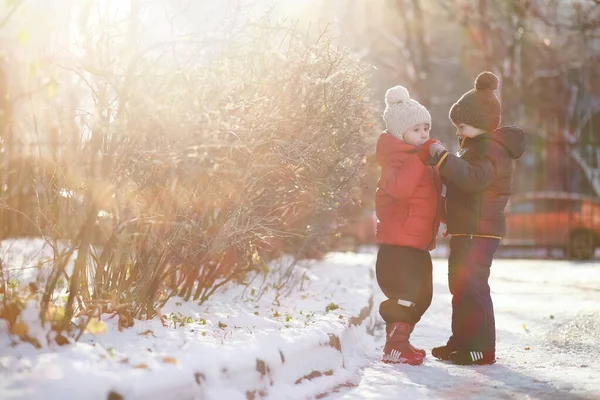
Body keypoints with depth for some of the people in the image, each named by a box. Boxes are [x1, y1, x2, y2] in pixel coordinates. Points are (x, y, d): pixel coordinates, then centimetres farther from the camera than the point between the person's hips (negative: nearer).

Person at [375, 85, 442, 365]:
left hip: (418, 242, 10)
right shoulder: (399, 158, -13)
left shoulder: (424, 159, 18)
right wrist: (419, 158, -35)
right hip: (399, 242, -10)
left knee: (421, 295, 16)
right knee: (407, 295, -13)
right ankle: (394, 347, -5)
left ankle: (401, 342, 28)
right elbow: (400, 188, -35)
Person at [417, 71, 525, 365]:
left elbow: (473, 178, -33)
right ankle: (461, 342, 27)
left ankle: (481, 349, -6)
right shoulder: (479, 147, 19)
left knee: (472, 286, -11)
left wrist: (443, 157, -29)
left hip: (478, 232, -11)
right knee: (461, 286, 17)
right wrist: (442, 163, 11)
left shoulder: (491, 148, -16)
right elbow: (463, 177, 26)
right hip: (467, 231, 11)